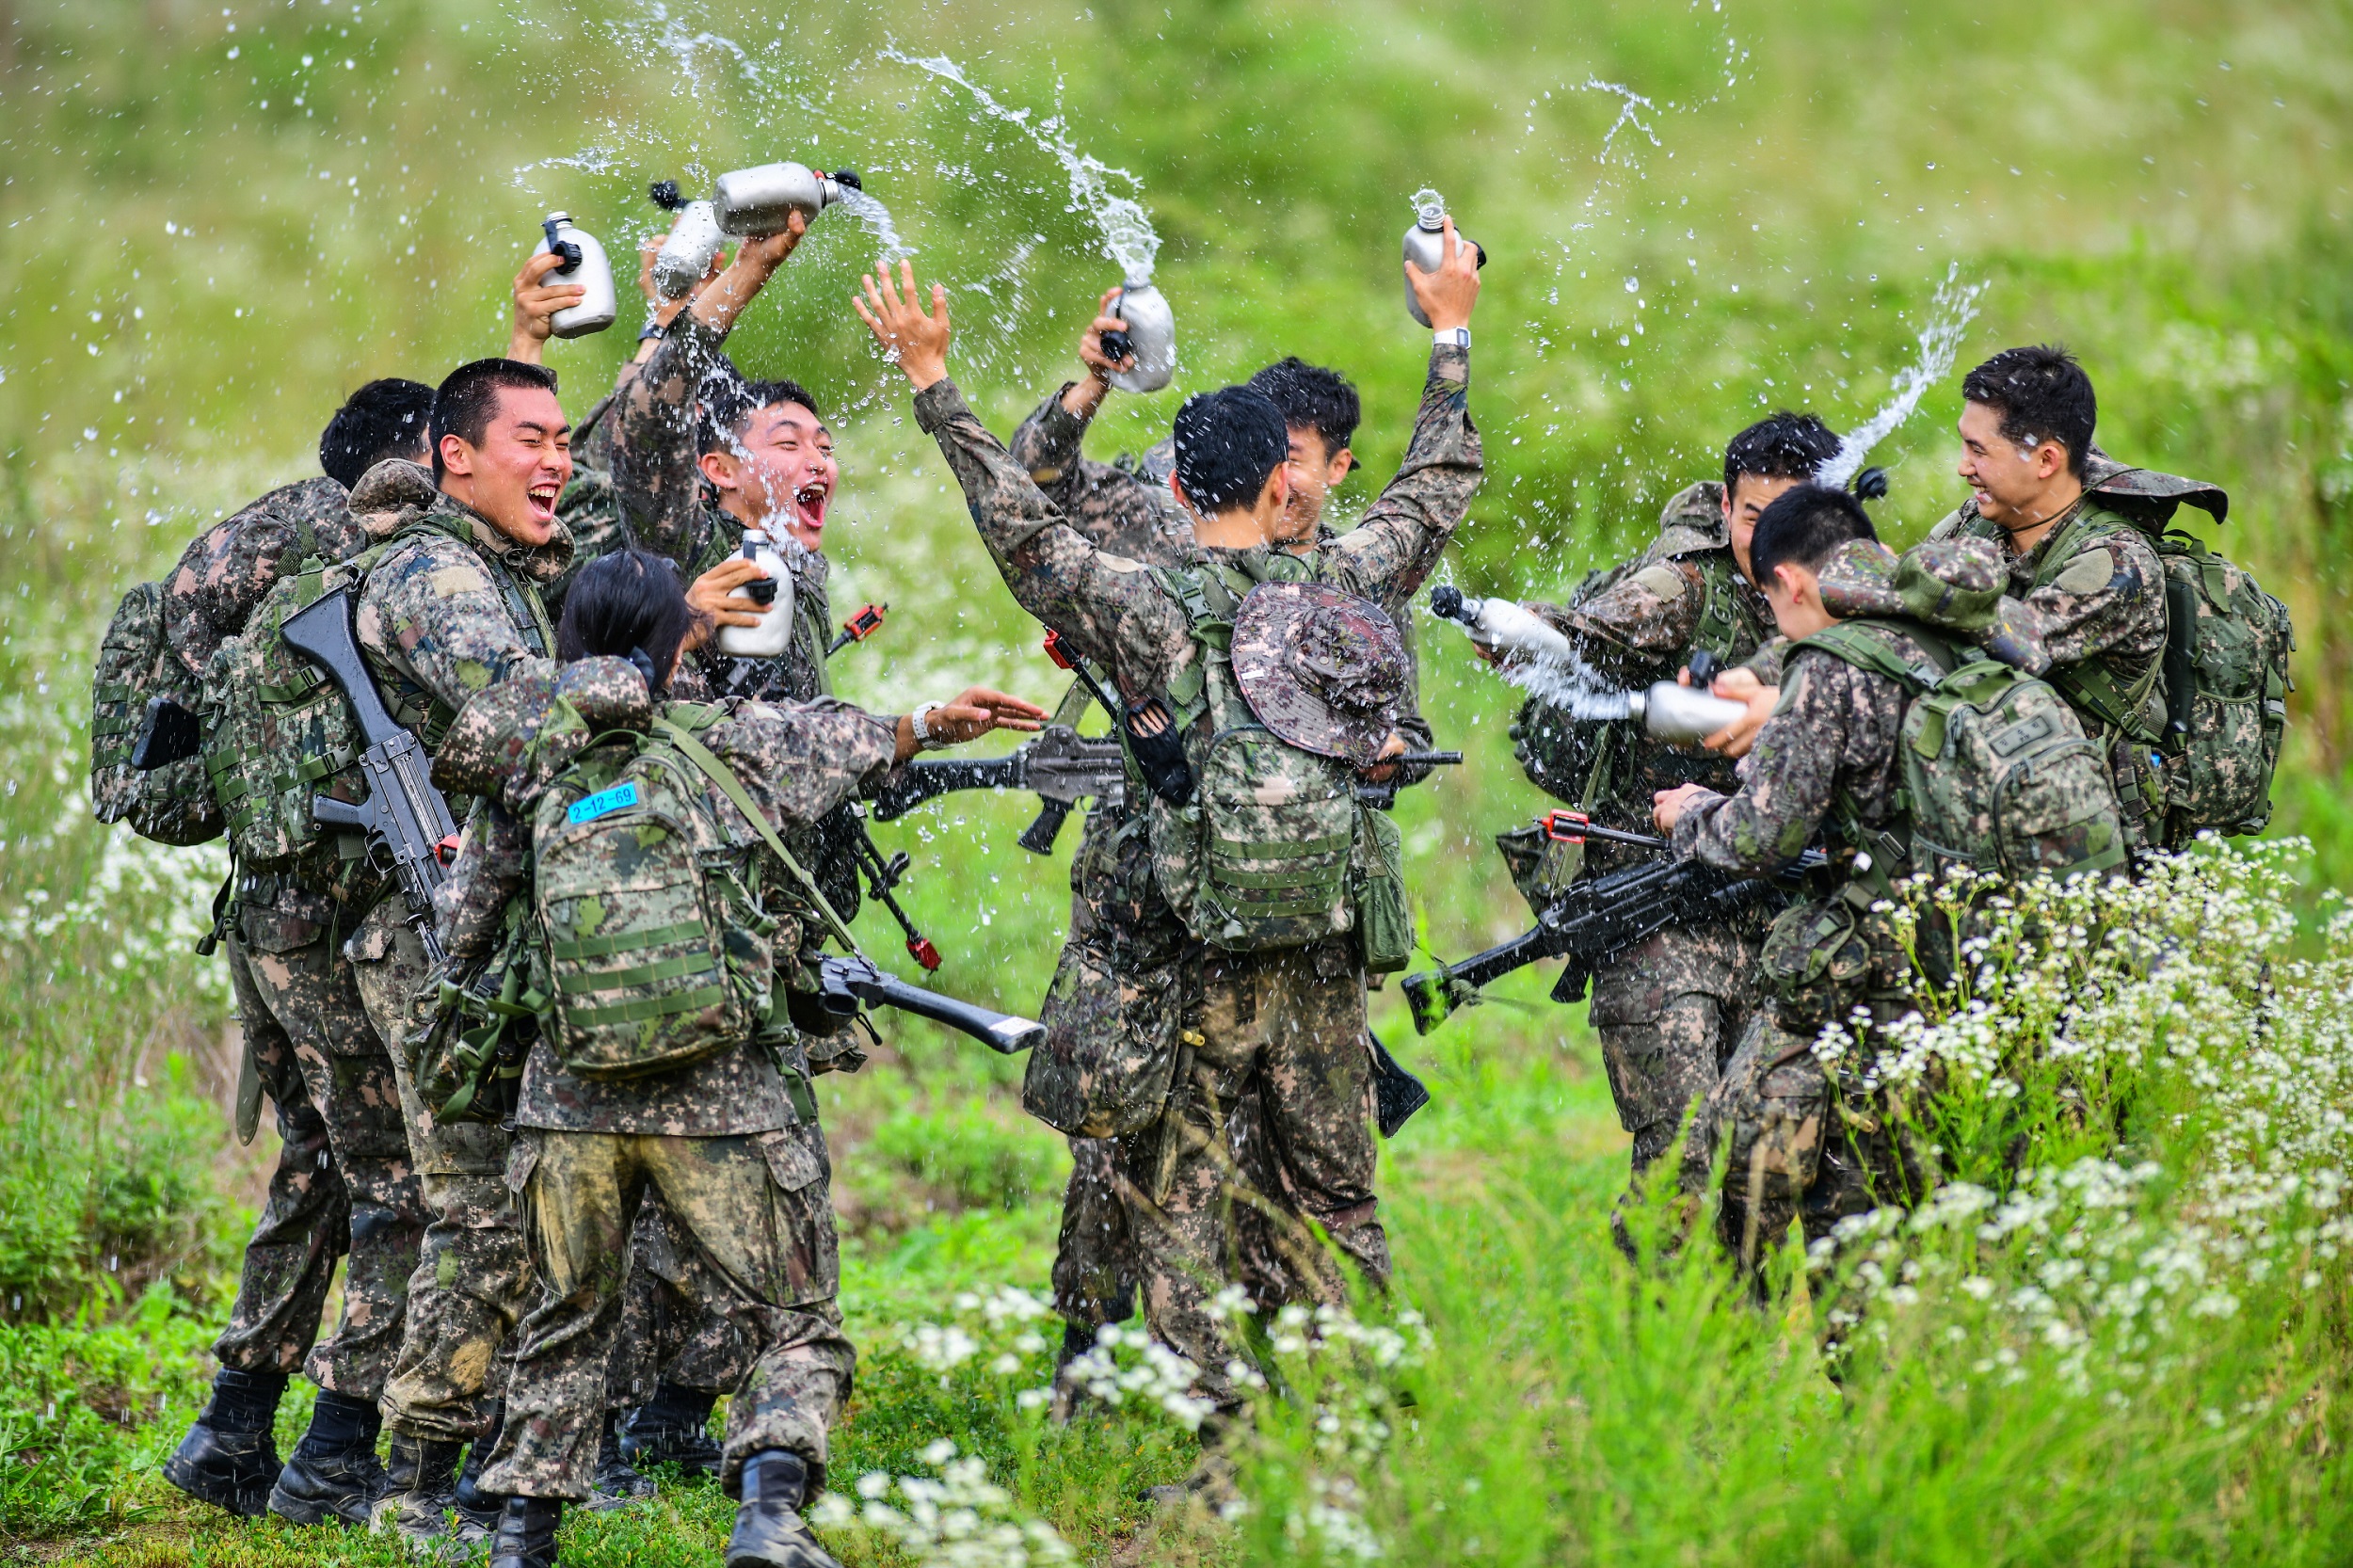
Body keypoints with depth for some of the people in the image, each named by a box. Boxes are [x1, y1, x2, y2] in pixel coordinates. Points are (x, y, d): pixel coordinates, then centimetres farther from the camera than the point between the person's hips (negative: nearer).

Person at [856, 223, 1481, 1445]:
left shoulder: (1148, 607, -10)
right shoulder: (1346, 586, 2)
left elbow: (1023, 524, -10)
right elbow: (1438, 488, 17)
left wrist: (931, 382, -5)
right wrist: (1452, 335, 28)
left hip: (1195, 965, -4)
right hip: (1324, 964, 4)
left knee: (1177, 1208, 4)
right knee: (1337, 1206, 14)